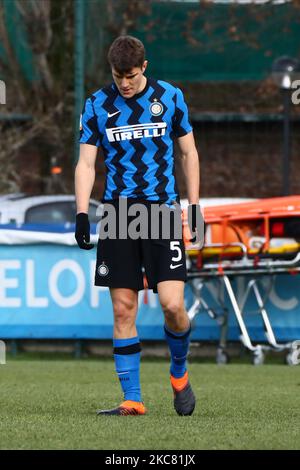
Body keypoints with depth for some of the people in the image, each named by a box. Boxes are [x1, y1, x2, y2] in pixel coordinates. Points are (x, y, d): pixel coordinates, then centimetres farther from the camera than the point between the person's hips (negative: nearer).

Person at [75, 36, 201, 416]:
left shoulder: (169, 97, 3)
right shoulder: (97, 105, 3)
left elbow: (189, 153, 12)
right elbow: (86, 163, 3)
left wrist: (194, 206, 6)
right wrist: (82, 214, -8)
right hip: (118, 212, 1)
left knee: (172, 304, -12)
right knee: (123, 309, -2)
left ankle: (179, 371, 16)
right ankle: (132, 399, 3)